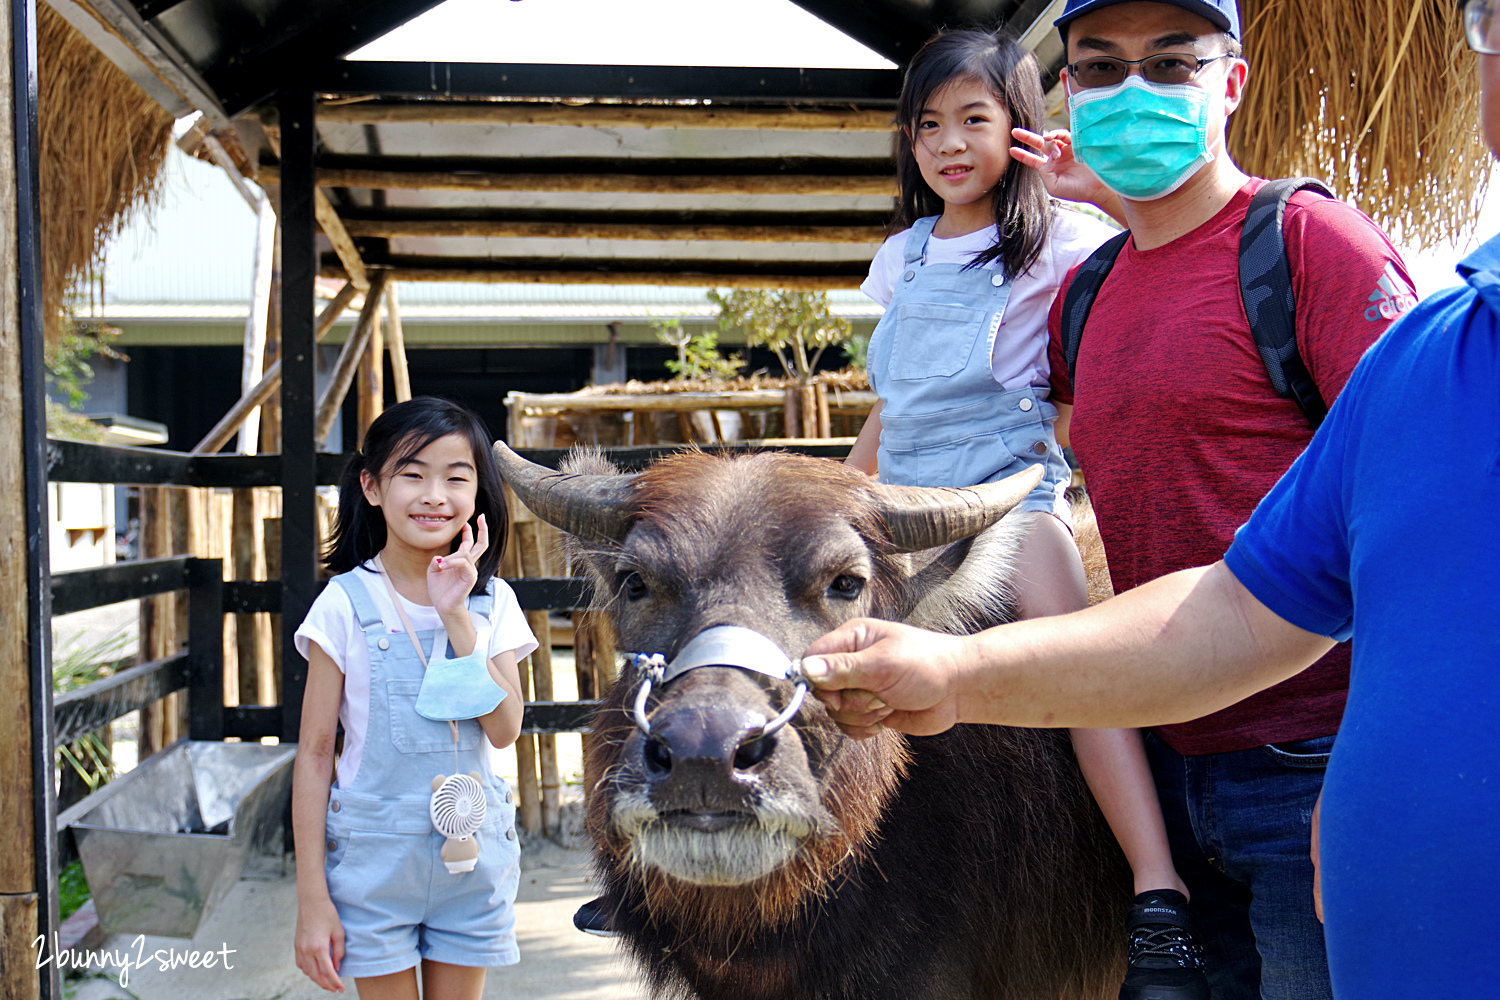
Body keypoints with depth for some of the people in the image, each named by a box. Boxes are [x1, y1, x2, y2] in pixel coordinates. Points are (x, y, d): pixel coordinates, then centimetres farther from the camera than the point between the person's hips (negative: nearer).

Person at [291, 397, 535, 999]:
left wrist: (457, 617, -18)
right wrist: (312, 898, -7)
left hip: (473, 857, 3)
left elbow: (505, 730, -11)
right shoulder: (346, 604, -8)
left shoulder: (492, 602, 0)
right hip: (373, 857, -2)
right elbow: (315, 753, -6)